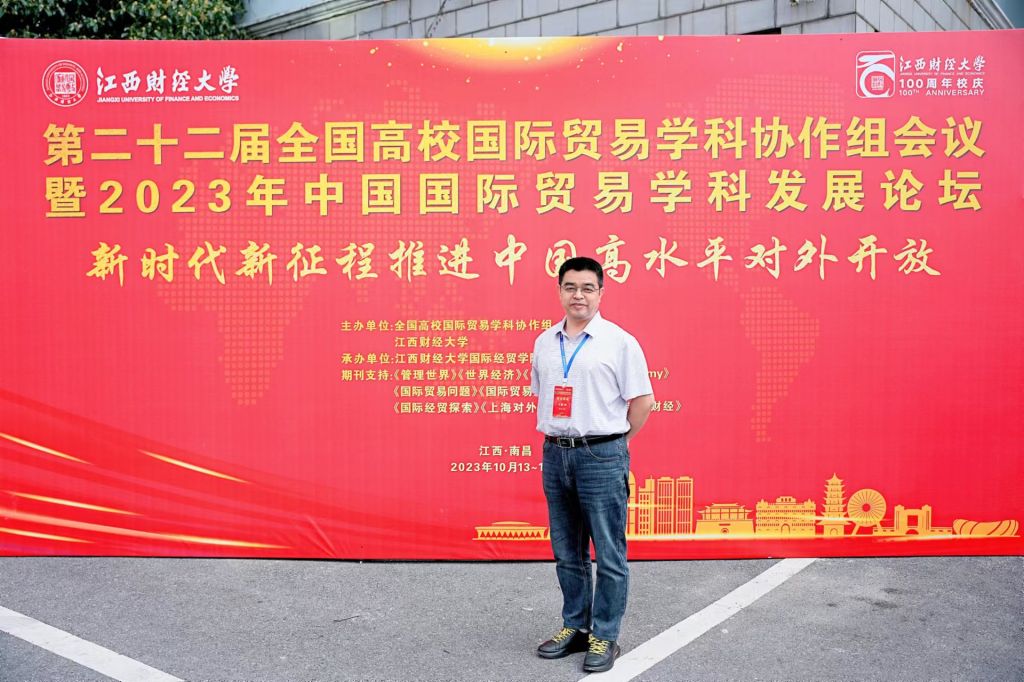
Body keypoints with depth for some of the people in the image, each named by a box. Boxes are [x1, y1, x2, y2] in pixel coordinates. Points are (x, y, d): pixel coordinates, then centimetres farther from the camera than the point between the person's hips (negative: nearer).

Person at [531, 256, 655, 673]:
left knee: (609, 554, 3)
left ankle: (604, 637, 15)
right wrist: (556, 435, 10)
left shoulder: (619, 341, -6)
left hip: (601, 456, -5)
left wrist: (612, 442, -1)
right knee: (567, 552, 14)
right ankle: (574, 627, 28)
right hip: (555, 454, 5)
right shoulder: (544, 342, 10)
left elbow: (643, 400, -5)